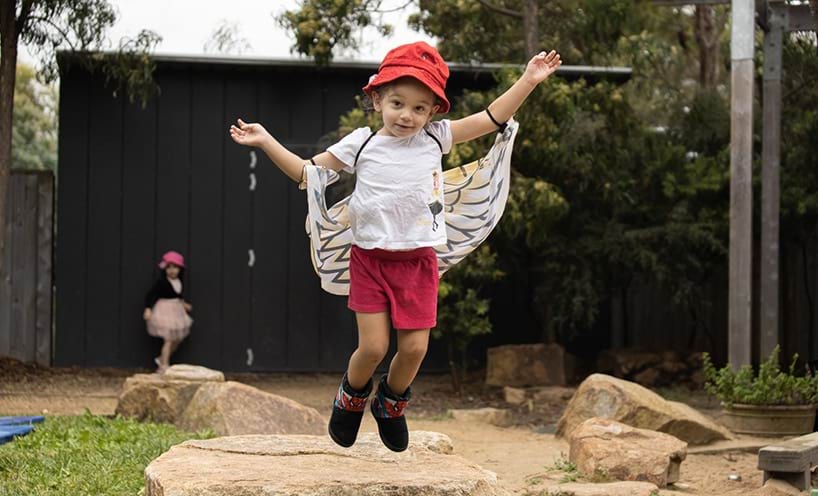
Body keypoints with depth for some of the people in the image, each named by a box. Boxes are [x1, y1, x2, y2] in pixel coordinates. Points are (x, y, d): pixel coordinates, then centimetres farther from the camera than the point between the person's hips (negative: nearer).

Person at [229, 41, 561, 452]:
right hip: (370, 259, -2)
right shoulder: (361, 145, -1)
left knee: (414, 348, 0)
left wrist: (528, 80, -4)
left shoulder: (436, 138, 2)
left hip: (418, 261, 2)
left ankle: (391, 404, 29)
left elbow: (492, 118, 2)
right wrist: (266, 142, -5)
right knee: (373, 347, -7)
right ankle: (352, 397, 25)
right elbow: (306, 172, 4)